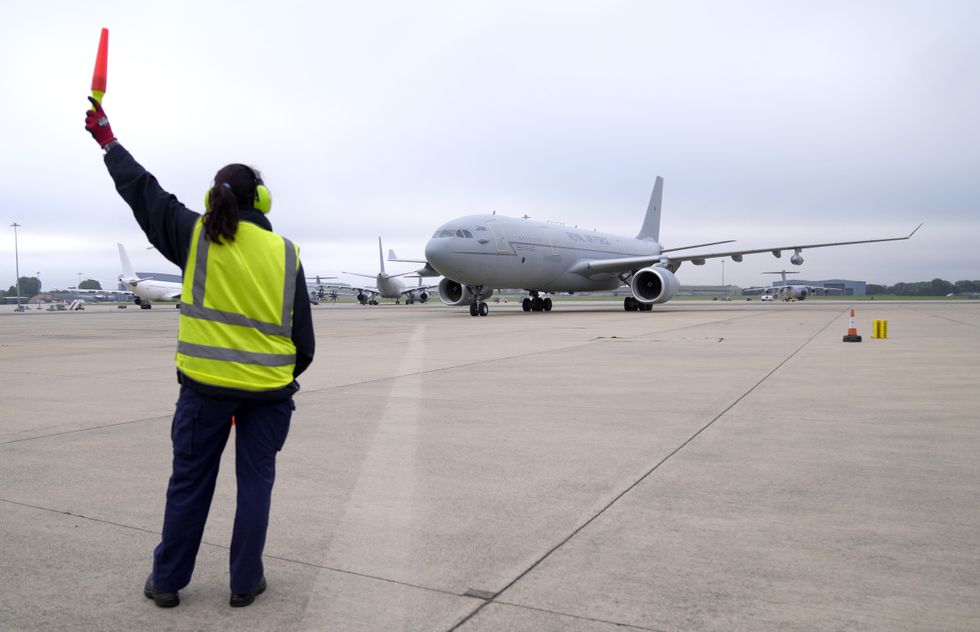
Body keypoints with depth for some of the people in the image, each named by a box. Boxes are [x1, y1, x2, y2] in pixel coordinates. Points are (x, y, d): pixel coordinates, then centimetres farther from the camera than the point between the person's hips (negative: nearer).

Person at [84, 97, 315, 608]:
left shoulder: (197, 236, -2)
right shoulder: (285, 253, -3)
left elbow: (142, 191, 12)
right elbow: (303, 335, 0)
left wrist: (108, 141, 26)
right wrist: (289, 373, 17)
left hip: (205, 384, 1)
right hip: (268, 390, 0)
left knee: (190, 481, 13)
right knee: (255, 482, 11)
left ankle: (166, 580, 26)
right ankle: (245, 583, 20)